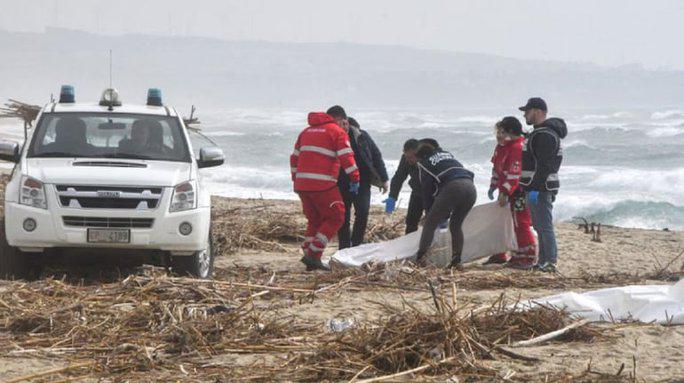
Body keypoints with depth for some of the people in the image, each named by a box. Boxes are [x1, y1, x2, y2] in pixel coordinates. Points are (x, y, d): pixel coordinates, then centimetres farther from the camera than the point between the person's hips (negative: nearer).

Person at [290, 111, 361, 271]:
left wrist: (296, 180, 30)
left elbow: (294, 158, 24)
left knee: (314, 220, 17)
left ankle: (310, 259, 11)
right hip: (323, 184, -7)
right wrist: (355, 179, -5)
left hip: (302, 184, 7)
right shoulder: (337, 132, 0)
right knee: (335, 218, 3)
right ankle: (313, 254, -7)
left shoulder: (306, 132, 21)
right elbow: (347, 157, -10)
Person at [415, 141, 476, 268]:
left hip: (452, 187, -5)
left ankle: (420, 257, -7)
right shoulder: (447, 154, 36)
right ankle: (456, 261, 12)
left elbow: (427, 190, 18)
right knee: (456, 225, 20)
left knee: (430, 223, 5)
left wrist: (430, 211, 29)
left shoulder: (424, 163, 21)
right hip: (470, 187, 5)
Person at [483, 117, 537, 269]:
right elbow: (496, 167, 21)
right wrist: (493, 186, 16)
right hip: (505, 191, 10)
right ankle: (499, 255, 26)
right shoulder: (501, 146, 12)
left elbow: (514, 174, -24)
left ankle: (527, 258, -3)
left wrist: (505, 192, -25)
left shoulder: (518, 148, -20)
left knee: (521, 224, -7)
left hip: (518, 193, -10)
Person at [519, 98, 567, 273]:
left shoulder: (545, 135, -17)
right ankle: (543, 261, 18)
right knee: (540, 226, 14)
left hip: (541, 188, -11)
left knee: (544, 226, -10)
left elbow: (544, 165, -23)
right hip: (536, 188, 11)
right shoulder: (539, 133, 19)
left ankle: (550, 262, -9)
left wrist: (536, 188, -26)